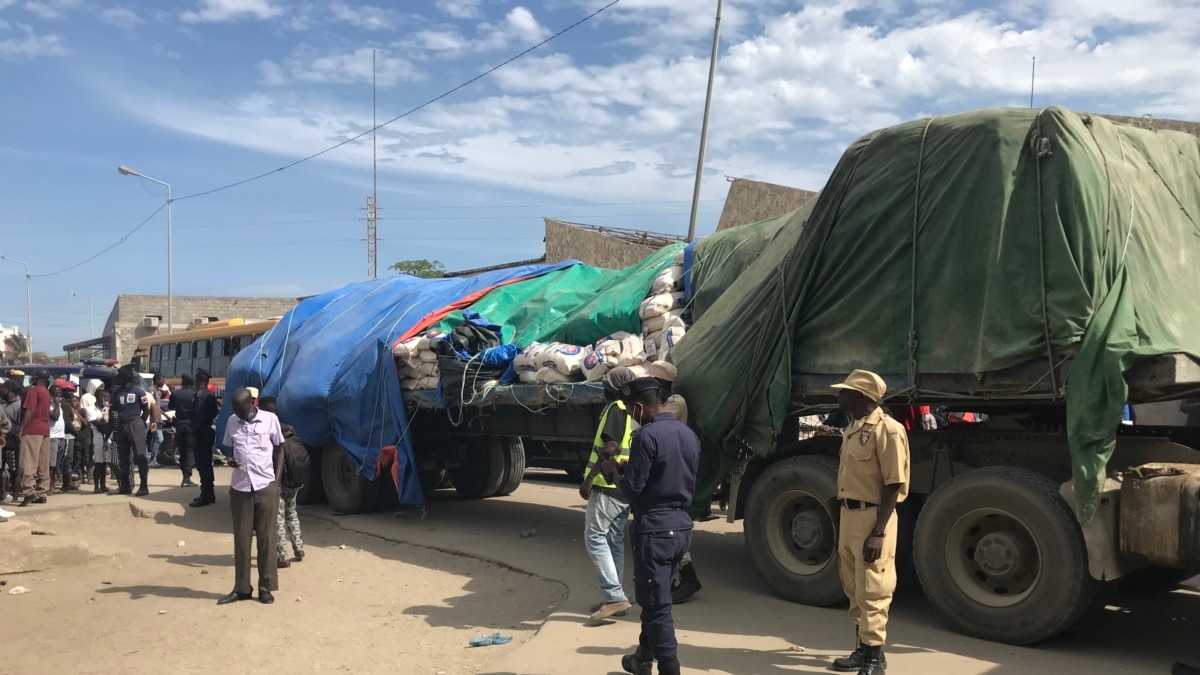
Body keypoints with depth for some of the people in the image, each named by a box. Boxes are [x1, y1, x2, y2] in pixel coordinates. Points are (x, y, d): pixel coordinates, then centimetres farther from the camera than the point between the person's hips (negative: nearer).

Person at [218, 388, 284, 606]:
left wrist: (277, 480, -1)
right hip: (239, 487, 3)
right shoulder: (232, 422, 5)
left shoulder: (270, 419, -3)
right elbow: (229, 448, 16)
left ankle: (266, 587, 11)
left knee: (267, 538, 3)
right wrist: (230, 460, -8)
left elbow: (279, 449, 5)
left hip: (266, 487, -2)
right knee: (241, 539, 6)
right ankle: (241, 588, 15)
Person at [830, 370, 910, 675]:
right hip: (849, 516, 9)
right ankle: (863, 649, 29)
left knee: (872, 592, -2)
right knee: (854, 590, 17)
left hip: (872, 518, -9)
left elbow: (893, 486, -17)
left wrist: (878, 533, -21)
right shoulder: (852, 430, 13)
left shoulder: (887, 430, -15)